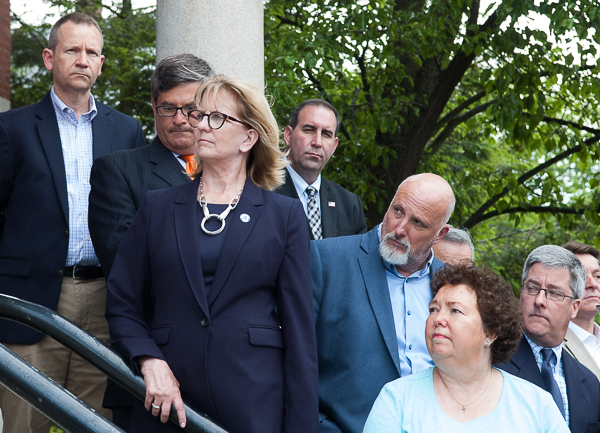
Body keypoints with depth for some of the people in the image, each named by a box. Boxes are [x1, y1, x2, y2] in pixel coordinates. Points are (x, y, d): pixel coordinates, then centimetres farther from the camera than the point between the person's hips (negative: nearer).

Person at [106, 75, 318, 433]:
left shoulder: (284, 215, 5)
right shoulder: (157, 208, 10)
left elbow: (298, 326, 1)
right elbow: (123, 305, 8)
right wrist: (149, 361, -11)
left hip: (254, 403, -1)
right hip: (166, 404, 2)